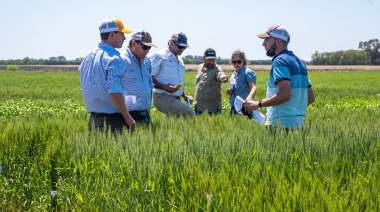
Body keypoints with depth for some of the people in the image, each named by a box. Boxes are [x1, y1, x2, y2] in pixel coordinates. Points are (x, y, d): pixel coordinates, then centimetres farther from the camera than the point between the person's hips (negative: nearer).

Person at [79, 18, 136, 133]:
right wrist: (127, 117, -15)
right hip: (111, 119, -8)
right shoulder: (113, 58, -14)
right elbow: (114, 92, -22)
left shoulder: (89, 56, 13)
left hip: (93, 118, 8)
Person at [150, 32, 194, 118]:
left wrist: (185, 96, 17)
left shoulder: (180, 60, 21)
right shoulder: (160, 56, -5)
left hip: (176, 99, 8)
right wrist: (163, 87, -22)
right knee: (188, 112, -28)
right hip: (162, 97, -8)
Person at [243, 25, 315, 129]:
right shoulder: (299, 61, 19)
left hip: (281, 123, -9)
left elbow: (285, 94, -23)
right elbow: (310, 97, 20)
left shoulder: (280, 61, -10)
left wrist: (257, 104, -15)